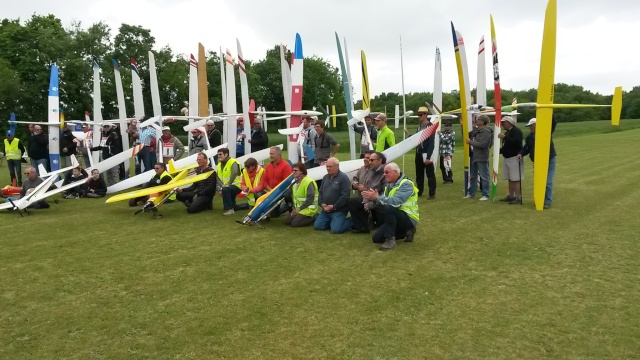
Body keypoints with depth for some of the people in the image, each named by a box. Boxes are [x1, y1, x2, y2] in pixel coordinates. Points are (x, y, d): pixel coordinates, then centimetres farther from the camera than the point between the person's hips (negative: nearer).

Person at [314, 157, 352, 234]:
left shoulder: (343, 177, -11)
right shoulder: (325, 177, 13)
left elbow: (345, 196, -18)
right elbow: (321, 192, 15)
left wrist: (334, 207, -18)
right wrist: (322, 204, -3)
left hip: (339, 210, -7)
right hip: (325, 210, 7)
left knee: (336, 229, -21)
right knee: (317, 226, -2)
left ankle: (351, 221, 7)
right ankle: (332, 221, 20)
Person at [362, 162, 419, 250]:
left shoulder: (406, 184, -18)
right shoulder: (389, 184, 9)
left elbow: (396, 202, -33)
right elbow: (384, 201, 1)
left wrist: (377, 198, -35)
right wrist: (373, 198, -20)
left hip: (408, 218, -9)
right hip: (396, 217, 9)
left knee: (388, 209, -36)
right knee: (376, 238, 3)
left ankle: (390, 239, -23)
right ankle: (406, 231, 15)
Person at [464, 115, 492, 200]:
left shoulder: (486, 131, -14)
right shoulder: (477, 130, 13)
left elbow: (482, 144, -24)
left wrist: (471, 142, -15)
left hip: (482, 158, -9)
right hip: (474, 157, 9)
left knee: (484, 177, 0)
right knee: (472, 176, 16)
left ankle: (485, 195, 7)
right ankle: (471, 193, 27)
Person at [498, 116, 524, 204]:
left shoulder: (516, 131, -10)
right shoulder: (508, 132, 19)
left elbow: (517, 142, -26)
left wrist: (504, 137, -25)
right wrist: (499, 151, 12)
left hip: (515, 158, -10)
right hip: (507, 158, 10)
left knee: (516, 179, -9)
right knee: (510, 179, 13)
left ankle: (518, 197, -7)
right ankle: (511, 196, 19)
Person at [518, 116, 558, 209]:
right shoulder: (529, 137, 6)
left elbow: (553, 122, -19)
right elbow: (526, 148, 12)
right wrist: (521, 153, -5)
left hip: (549, 160, -5)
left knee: (548, 182, -5)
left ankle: (548, 202, 1)